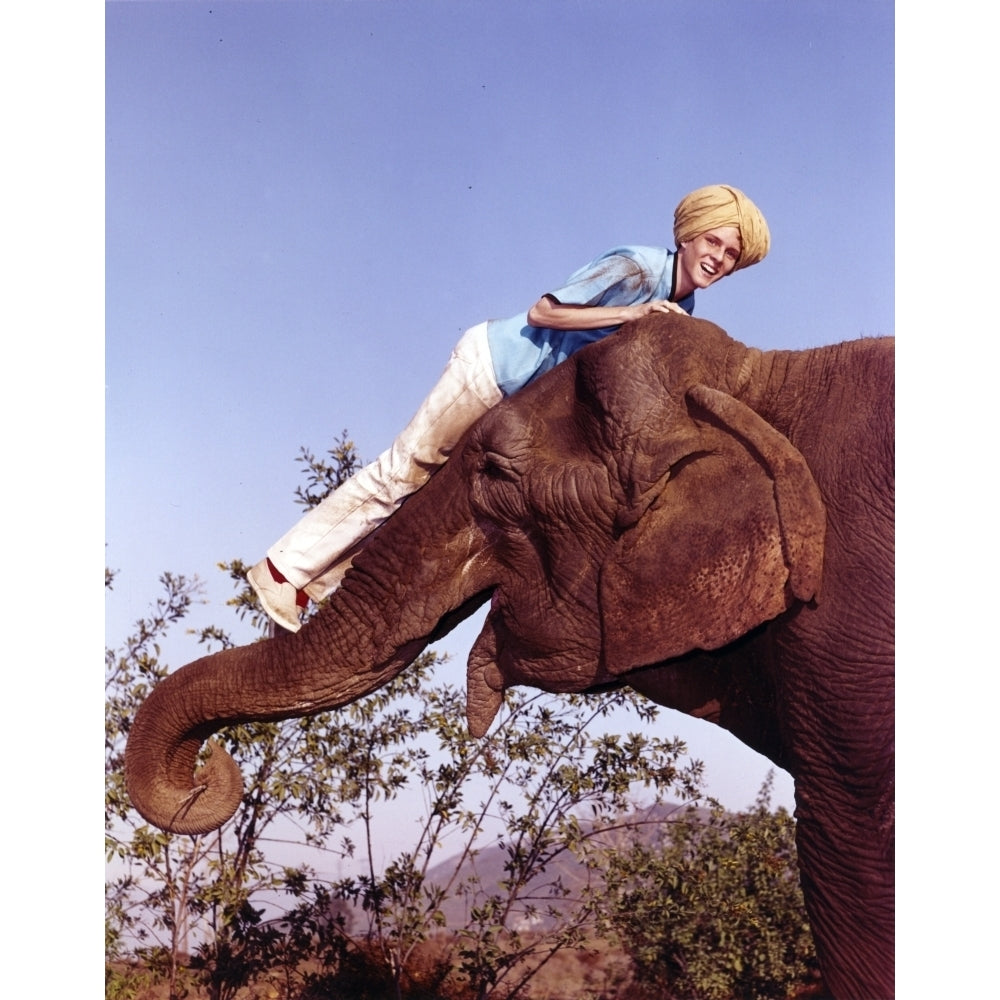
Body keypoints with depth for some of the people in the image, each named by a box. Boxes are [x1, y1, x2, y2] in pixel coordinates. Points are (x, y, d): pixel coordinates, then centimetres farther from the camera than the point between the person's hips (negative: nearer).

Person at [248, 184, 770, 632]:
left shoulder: (680, 305, 5)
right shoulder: (638, 268, -20)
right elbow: (540, 312, -24)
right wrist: (627, 314, -29)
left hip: (527, 398, 8)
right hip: (494, 363, -8)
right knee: (404, 471, -5)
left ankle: (319, 577, 16)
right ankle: (285, 566, 6)